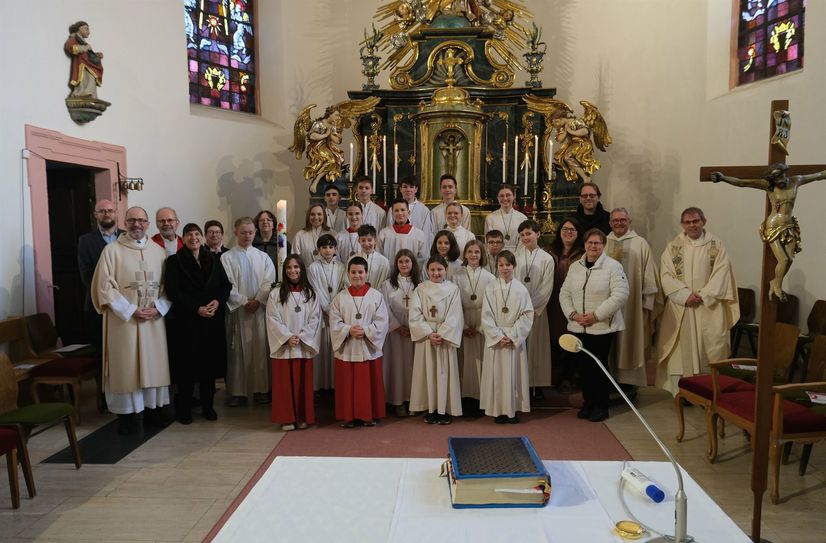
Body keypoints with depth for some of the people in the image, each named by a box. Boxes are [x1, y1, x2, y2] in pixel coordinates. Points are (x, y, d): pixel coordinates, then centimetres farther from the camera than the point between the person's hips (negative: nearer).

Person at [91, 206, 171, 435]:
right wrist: (131, 310, -13)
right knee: (125, 364, 1)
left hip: (154, 319, 3)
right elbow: (105, 287, -6)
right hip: (124, 318, -3)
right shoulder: (112, 250, -1)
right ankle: (126, 413, 10)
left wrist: (157, 308, -8)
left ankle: (152, 408, 18)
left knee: (154, 363, 7)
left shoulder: (158, 251, 8)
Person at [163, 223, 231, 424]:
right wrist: (197, 308, -15)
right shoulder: (175, 261, -1)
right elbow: (172, 291, -9)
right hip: (187, 320, -3)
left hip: (212, 319, 3)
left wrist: (218, 301, -11)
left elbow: (226, 285, 8)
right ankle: (184, 409, 13)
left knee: (210, 363, 7)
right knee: (188, 365, 1)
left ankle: (207, 406, 18)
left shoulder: (213, 260, 11)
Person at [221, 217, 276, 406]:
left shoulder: (263, 257, 9)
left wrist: (257, 301, -11)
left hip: (260, 309, 2)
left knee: (261, 348, 3)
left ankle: (261, 389, 10)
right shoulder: (227, 257, 2)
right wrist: (244, 302, -10)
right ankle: (238, 391, 8)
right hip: (237, 309, -1)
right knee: (238, 350, 2)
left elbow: (269, 282, 1)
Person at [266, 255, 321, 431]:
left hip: (304, 347, 1)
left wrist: (300, 337, -11)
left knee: (303, 383, 6)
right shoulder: (275, 294, 2)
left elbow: (315, 319, 1)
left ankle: (303, 417, 17)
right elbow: (273, 320, -4)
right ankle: (287, 419, 12)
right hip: (282, 346, -1)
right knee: (285, 382, 2)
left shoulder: (311, 294, 6)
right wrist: (287, 337, -15)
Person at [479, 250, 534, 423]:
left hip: (515, 339, 0)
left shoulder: (521, 289, 0)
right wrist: (499, 336, -12)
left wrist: (512, 336, -11)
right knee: (496, 375, 2)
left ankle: (513, 409, 14)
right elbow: (486, 316, -4)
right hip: (495, 339, 0)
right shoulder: (490, 288, -1)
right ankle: (499, 410, 11)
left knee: (514, 374, 3)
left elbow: (527, 315, -3)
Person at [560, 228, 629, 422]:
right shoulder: (575, 266, 11)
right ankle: (588, 403, 24)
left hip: (602, 326, -4)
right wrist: (573, 314, -6)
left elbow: (620, 294, -14)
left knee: (599, 365, 0)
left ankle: (601, 406, 15)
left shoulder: (613, 266, -5)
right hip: (578, 327, 5)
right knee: (583, 365, 9)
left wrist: (596, 315, -17)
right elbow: (564, 293, 11)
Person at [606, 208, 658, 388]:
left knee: (630, 343, 3)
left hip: (632, 304, -2)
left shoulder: (640, 243, 0)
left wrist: (646, 304, -5)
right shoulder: (603, 243, 8)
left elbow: (649, 276, -1)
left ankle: (631, 383, 13)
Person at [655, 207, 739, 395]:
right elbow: (666, 276, -2)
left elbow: (721, 273, -3)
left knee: (711, 349, -2)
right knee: (682, 348, 2)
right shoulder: (673, 246, 6)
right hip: (680, 307, 1)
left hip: (709, 307, 0)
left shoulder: (716, 244, 5)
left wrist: (703, 296, -14)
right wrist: (685, 295, -14)